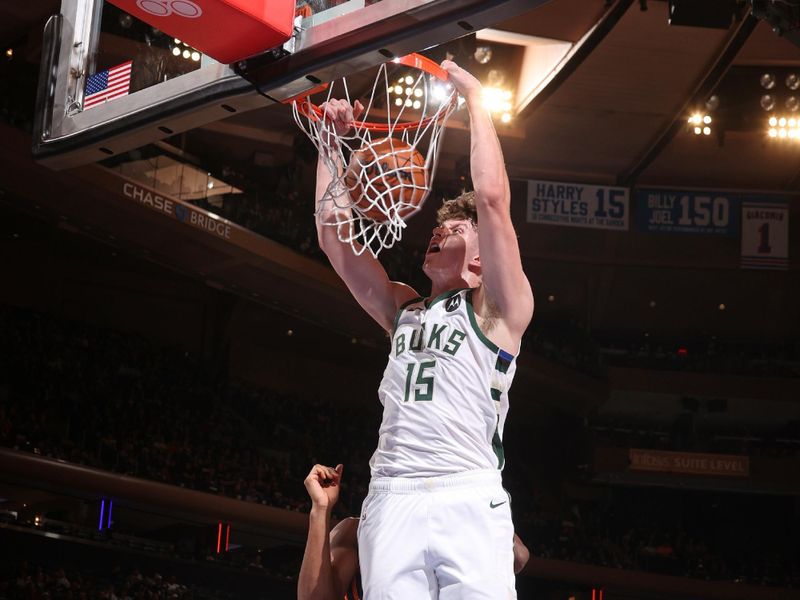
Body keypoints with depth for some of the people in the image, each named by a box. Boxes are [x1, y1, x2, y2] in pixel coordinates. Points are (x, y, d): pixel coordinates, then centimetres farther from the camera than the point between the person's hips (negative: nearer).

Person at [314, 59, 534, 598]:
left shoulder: (498, 307, 10)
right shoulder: (404, 310, 25)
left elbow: (493, 198, -2)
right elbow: (332, 230, 23)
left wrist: (475, 100, 4)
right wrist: (333, 143, 19)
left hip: (468, 501, -4)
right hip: (390, 501, 5)